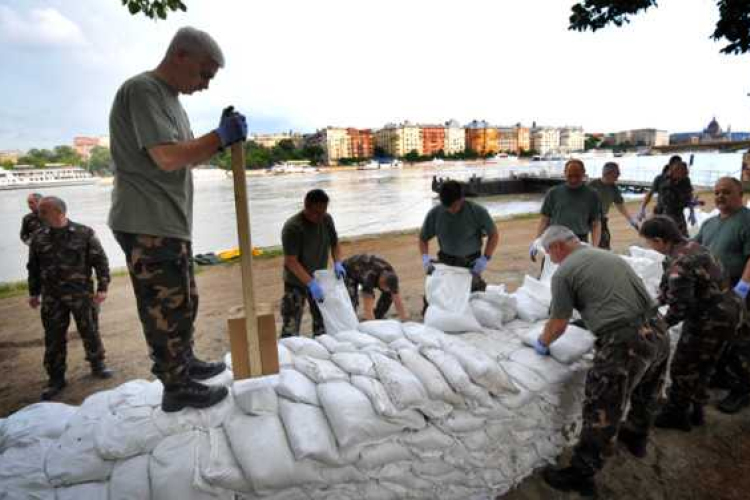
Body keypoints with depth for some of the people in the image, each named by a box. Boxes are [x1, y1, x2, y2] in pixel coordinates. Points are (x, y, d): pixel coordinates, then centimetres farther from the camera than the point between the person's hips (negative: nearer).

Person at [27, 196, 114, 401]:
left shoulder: (84, 233, -6)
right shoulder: (38, 238, 4)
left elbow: (100, 261, -5)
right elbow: (33, 267, 13)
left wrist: (102, 287, -9)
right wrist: (34, 293, 12)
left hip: (82, 294, -3)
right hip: (51, 298, 3)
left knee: (90, 332, 8)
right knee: (54, 338, 7)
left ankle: (97, 365, 28)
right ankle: (56, 378, 19)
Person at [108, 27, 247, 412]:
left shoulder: (170, 99, 18)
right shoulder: (142, 90, -13)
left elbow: (188, 158, 18)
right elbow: (168, 157, -23)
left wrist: (222, 137, 4)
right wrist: (220, 137, -16)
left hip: (172, 224, 10)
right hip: (148, 227, -10)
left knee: (184, 301, 19)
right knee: (166, 309, -1)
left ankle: (186, 362, 35)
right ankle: (177, 388, 12)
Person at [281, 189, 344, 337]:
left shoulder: (327, 219, -7)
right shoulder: (292, 227, -24)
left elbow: (335, 244, 7)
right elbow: (291, 262, -26)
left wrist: (337, 263, -11)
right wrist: (311, 283, -32)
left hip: (319, 279, 6)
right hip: (296, 282, -6)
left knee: (322, 322, 17)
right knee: (291, 329, -4)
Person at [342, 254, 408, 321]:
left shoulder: (391, 276, -28)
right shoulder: (369, 276, -45)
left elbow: (398, 302, -20)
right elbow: (368, 308, -48)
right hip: (349, 271, -5)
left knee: (388, 294, -9)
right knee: (353, 301, -28)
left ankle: (377, 319, 7)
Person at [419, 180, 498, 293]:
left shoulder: (477, 211, -14)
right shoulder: (435, 213, -10)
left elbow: (494, 235, -2)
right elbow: (423, 238, 4)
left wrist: (485, 259, -13)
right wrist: (425, 257, -13)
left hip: (471, 263, -1)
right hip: (445, 262, 2)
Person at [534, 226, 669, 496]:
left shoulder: (564, 272, -6)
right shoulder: (607, 255, 16)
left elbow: (558, 325, -1)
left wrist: (541, 342, 18)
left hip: (625, 343, -8)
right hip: (658, 331, 9)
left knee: (601, 413, 5)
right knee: (645, 394, 32)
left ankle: (580, 475, 21)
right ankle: (636, 438, 57)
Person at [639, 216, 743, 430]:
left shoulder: (678, 264, -28)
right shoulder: (692, 246, 3)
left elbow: (681, 307, -26)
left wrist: (660, 324, -11)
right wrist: (660, 300, 11)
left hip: (710, 319, -9)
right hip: (729, 310, 9)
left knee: (683, 368, 8)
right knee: (703, 365, 23)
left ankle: (675, 415, 24)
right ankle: (694, 410, 39)